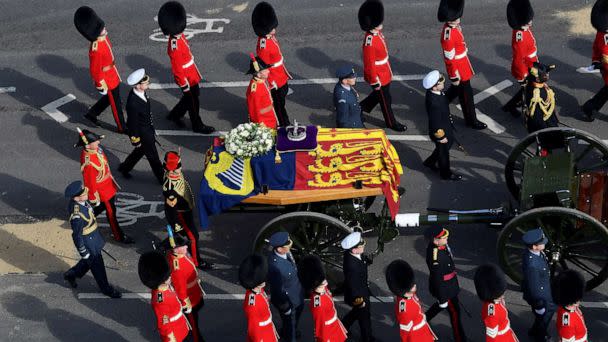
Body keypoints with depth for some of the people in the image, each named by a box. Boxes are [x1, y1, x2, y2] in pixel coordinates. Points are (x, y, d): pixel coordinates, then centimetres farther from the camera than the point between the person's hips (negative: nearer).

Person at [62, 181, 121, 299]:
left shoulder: (81, 201, -13)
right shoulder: (76, 216, -38)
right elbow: (77, 236, -26)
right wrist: (84, 253, -15)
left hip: (94, 237, 8)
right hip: (88, 243, -8)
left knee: (90, 261, 30)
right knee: (97, 266, 15)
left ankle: (71, 274, 50)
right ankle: (106, 288, 38)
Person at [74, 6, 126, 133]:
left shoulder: (103, 38, -9)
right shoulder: (95, 50, -36)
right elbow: (95, 71, -25)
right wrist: (102, 85, -15)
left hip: (113, 75, 8)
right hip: (108, 80, -8)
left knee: (109, 98, 28)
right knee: (116, 104, 12)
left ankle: (91, 114, 46)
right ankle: (121, 127, 32)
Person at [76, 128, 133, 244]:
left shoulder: (97, 148, -12)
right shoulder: (87, 162, -37)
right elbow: (89, 182, -25)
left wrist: (111, 178, 20)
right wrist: (94, 199, -14)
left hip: (108, 185, 8)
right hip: (102, 191, -8)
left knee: (103, 206, 30)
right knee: (111, 212, 11)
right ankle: (118, 236, 31)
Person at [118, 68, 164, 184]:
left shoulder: (141, 91, -12)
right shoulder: (133, 103, -38)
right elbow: (133, 123, -25)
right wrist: (135, 140, -13)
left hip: (148, 128, 8)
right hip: (142, 133, -8)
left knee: (141, 150, 28)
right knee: (153, 156, 12)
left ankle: (124, 168, 49)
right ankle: (162, 178, 33)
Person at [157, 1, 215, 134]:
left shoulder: (180, 35, -6)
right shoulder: (174, 47, -34)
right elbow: (177, 69, -26)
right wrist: (185, 86, -18)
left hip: (191, 74, 9)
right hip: (186, 78, -9)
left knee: (195, 94, 26)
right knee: (193, 101, 11)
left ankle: (174, 115, 43)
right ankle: (198, 126, 33)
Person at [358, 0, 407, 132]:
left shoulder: (378, 33, -3)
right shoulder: (370, 42, -32)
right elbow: (369, 64, -26)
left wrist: (388, 70, 21)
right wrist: (375, 82, -19)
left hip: (384, 74, 9)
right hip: (379, 77, -9)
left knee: (378, 95, 27)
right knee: (386, 100, 11)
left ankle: (359, 108, 45)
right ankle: (391, 123, 31)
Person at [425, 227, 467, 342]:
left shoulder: (442, 245, -10)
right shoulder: (435, 256, -37)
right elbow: (436, 278, -29)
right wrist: (442, 298, -20)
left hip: (450, 284, 9)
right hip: (444, 288, -9)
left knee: (441, 305, 31)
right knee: (454, 312, 9)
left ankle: (423, 320, 51)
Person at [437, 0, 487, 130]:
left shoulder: (455, 26, -5)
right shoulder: (448, 35, -32)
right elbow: (449, 58, -26)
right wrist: (454, 77, -19)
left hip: (462, 64, 9)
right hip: (458, 69, -9)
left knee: (457, 89, 28)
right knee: (466, 94, 8)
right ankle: (471, 120, 24)